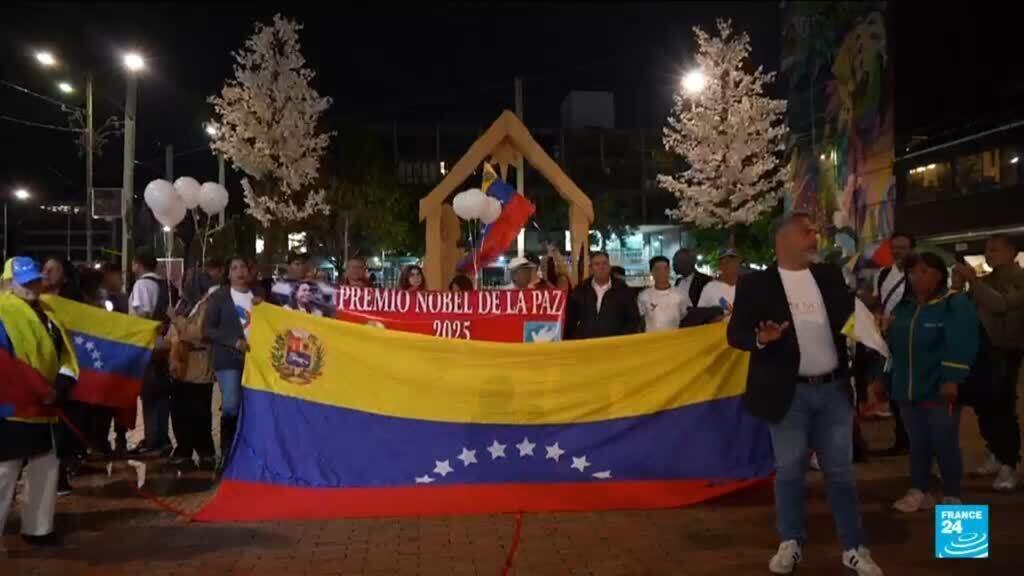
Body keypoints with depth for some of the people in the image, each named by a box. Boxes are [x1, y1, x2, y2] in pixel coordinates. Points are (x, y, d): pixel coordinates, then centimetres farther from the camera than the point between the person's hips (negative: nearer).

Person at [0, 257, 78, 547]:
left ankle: (38, 528, 27)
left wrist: (60, 386, -7)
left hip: (41, 407, 9)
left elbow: (65, 352, 10)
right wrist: (42, 390, -20)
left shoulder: (44, 312, 14)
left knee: (46, 467, 16)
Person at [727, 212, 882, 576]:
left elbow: (849, 318, 14)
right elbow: (735, 334, -6)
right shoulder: (756, 284, -5)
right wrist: (760, 338, -26)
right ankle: (790, 544, 23)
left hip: (834, 389, 3)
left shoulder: (830, 275, 7)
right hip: (789, 393, -3)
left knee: (840, 471, 10)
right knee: (789, 471, 8)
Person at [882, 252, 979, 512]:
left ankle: (951, 497, 17)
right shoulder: (903, 306, 12)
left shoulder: (956, 304, -6)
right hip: (908, 390, 5)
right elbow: (893, 344, 17)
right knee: (917, 444, 13)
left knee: (945, 445, 4)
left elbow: (960, 345, -16)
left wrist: (951, 380, -23)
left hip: (940, 390, -5)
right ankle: (918, 492, 24)